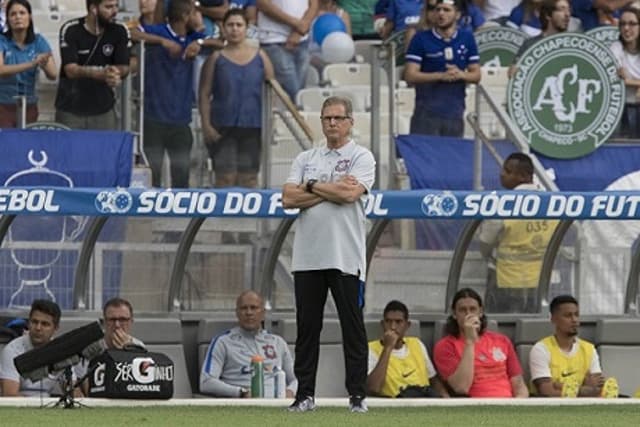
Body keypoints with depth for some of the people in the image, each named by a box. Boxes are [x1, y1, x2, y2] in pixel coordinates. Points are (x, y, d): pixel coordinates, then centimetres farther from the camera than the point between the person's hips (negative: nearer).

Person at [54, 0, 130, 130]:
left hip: (103, 109, 2)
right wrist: (102, 73, -39)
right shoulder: (70, 30, -12)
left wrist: (115, 74, -29)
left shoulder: (119, 31, -3)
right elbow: (70, 70, -20)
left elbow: (124, 67, -2)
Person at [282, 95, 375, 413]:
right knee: (307, 328, 4)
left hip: (346, 258, -4)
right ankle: (305, 394, 7)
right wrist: (332, 189, -6)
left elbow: (350, 193, -15)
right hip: (308, 256, 4)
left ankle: (357, 395, 1)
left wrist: (312, 186, -2)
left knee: (353, 328, -2)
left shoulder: (361, 157, 3)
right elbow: (288, 199, 1)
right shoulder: (305, 159, 14)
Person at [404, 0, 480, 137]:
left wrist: (461, 75, -12)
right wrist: (441, 76, -18)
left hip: (454, 114, 3)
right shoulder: (421, 39, -1)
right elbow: (410, 76, -7)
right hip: (427, 114, -3)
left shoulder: (467, 39, 9)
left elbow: (476, 75, 11)